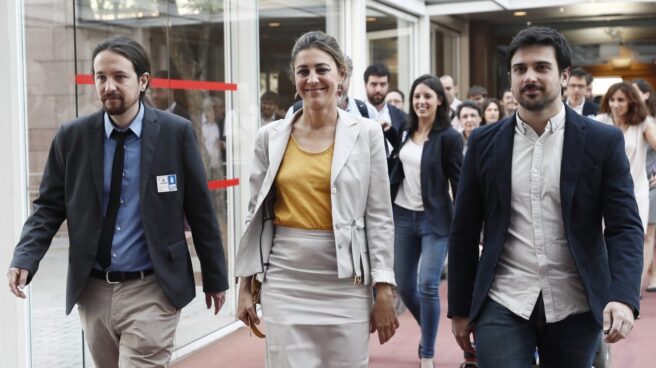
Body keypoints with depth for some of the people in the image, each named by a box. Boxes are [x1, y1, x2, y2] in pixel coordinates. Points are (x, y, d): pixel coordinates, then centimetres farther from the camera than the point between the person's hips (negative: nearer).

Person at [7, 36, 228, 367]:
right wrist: (25, 259, -12)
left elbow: (200, 210, -1)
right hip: (93, 291, 3)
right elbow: (49, 206, 5)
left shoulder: (176, 133, -6)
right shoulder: (72, 136, 0)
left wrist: (215, 277, 4)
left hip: (152, 290, -3)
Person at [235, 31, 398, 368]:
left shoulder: (366, 133, -2)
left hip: (345, 283, -1)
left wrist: (384, 290, -4)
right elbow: (256, 214, 8)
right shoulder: (271, 136, 3)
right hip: (284, 281, 1)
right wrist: (245, 285, 7)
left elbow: (380, 216, -1)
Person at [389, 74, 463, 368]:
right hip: (402, 216, 6)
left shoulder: (449, 136, -10)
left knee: (427, 286, -9)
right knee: (404, 286, 11)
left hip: (434, 220, -5)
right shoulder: (407, 132, 6)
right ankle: (428, 330, 38)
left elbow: (458, 181, -10)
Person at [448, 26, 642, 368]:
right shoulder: (484, 142, 2)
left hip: (576, 308, 0)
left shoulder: (604, 141, -2)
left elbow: (624, 226, -6)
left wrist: (623, 297, -22)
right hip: (503, 305, 0)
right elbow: (464, 231, 4)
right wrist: (460, 308, 4)